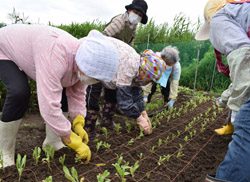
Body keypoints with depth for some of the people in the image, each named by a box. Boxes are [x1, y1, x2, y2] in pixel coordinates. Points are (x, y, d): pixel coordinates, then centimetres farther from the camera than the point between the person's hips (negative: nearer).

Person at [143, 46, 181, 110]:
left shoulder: (177, 67, -35)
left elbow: (175, 83, -28)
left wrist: (172, 99, -29)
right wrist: (145, 95, -42)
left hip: (166, 77, 2)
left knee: (166, 90, -14)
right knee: (151, 88, -22)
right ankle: (147, 102, 1)